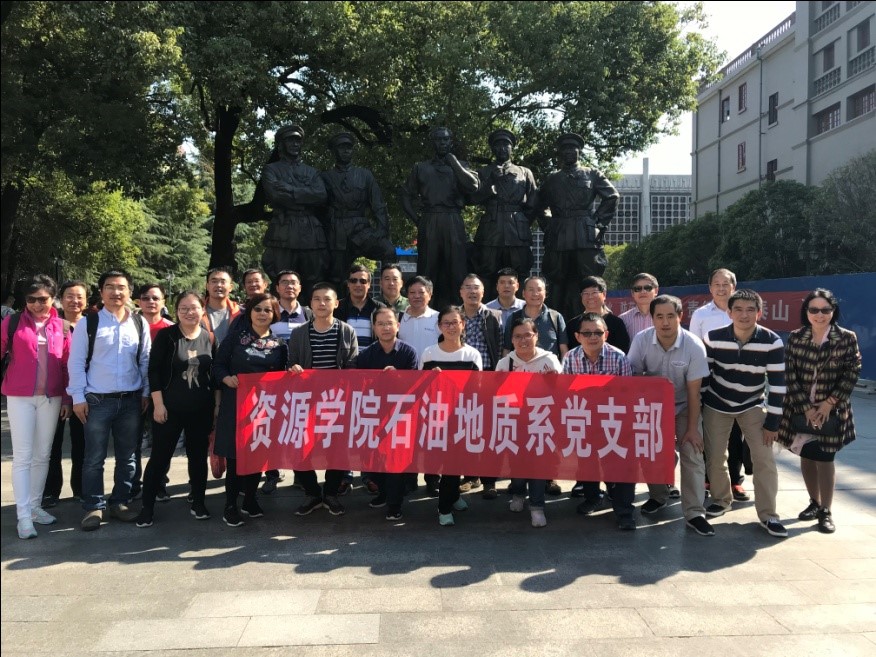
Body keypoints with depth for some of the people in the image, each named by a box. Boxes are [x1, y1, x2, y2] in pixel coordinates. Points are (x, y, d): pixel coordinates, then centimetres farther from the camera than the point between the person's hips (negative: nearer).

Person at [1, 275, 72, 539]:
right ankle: (23, 515, 2)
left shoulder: (62, 326, 4)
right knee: (23, 456, -1)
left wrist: (67, 398, 6)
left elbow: (68, 364, 6)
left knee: (42, 455, 11)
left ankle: (35, 505, 23)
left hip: (51, 398, 3)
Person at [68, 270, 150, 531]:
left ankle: (120, 502, 24)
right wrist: (78, 397, -7)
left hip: (131, 401, 3)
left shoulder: (140, 324, 5)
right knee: (95, 458, 4)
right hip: (97, 401, -2)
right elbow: (76, 362, -3)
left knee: (127, 457, 10)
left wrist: (146, 392, 5)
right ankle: (93, 507, 16)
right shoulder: (88, 323, -3)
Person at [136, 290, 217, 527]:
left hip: (201, 410, 3)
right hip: (169, 408, -3)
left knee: (198, 456, 11)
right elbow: (154, 371, -7)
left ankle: (198, 502, 24)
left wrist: (217, 404, 6)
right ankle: (147, 506, 15)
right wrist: (158, 404, -12)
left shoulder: (209, 339, 4)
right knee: (160, 457, 3)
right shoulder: (166, 335, -5)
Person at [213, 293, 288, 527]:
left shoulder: (279, 344, 6)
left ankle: (250, 499, 25)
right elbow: (217, 365, 1)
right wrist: (226, 378, -18)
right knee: (235, 455, -1)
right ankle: (230, 505, 12)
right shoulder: (235, 337, 0)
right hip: (236, 403, -2)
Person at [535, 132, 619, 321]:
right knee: (559, 286, 1)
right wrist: (548, 226, 11)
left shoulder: (592, 175, 14)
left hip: (587, 238, -2)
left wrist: (599, 223, 0)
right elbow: (539, 207, 26)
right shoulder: (552, 180, 20)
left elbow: (612, 197, 7)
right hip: (557, 240, 2)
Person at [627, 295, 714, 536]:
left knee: (692, 455, -10)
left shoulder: (694, 346, -24)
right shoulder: (641, 340, -21)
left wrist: (692, 429, -15)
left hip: (683, 406, -1)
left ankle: (694, 513, -2)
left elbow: (693, 392, -17)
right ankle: (658, 496, 30)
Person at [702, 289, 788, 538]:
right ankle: (721, 500, 31)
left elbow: (777, 384, -15)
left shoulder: (772, 342, -21)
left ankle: (768, 515, 8)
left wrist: (772, 421, -14)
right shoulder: (713, 338, -19)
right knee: (715, 458, 7)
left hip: (752, 406, 0)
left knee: (765, 459, -6)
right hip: (716, 404, 1)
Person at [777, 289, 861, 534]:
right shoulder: (795, 338, -3)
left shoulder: (847, 338, -6)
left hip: (832, 410, -2)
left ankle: (826, 511, 11)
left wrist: (828, 403, -13)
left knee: (825, 457, -2)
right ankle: (814, 503, 28)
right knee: (806, 456, 10)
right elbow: (790, 376, -4)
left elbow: (851, 374, -7)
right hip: (801, 409, 2)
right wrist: (806, 407, -11)